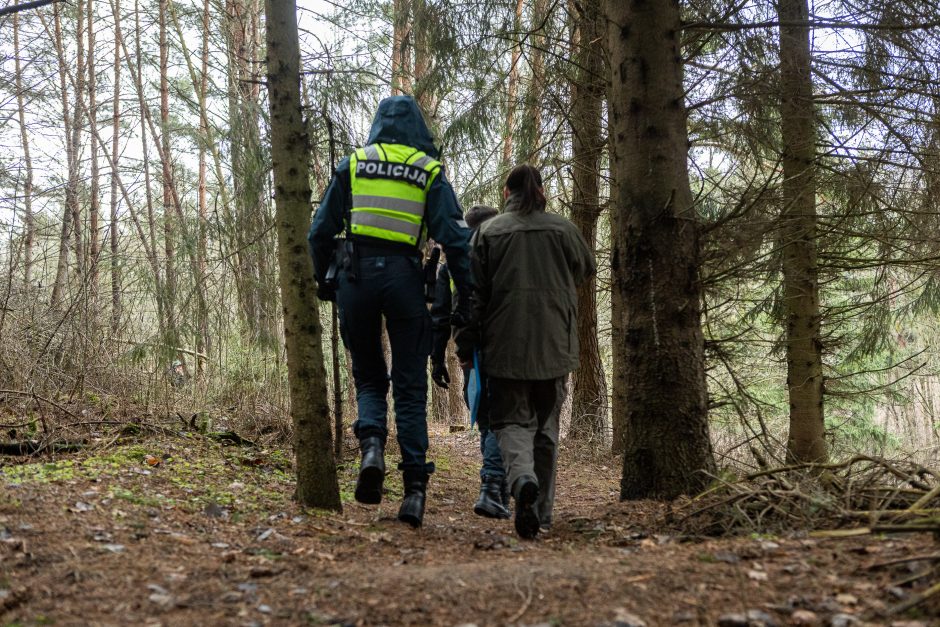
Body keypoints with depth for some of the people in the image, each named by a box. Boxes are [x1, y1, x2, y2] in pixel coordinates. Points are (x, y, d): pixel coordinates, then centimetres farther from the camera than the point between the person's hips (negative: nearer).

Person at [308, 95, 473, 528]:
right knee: (410, 386, 5)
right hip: (404, 277, -1)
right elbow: (455, 238, -2)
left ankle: (372, 444, -10)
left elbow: (321, 232, 9)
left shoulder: (353, 164, 10)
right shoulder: (430, 172, 7)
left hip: (357, 275, 1)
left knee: (368, 376, 17)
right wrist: (467, 298, 0)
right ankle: (414, 488, 2)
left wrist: (324, 281, 21)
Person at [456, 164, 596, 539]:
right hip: (554, 346, 2)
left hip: (505, 346, -2)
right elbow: (587, 269, 21)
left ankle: (522, 480, -26)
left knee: (511, 420, 4)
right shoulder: (564, 230, 5)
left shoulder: (488, 232, 0)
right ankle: (542, 511, 16)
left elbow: (474, 293, -2)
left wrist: (466, 343, 5)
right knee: (546, 424, 13)